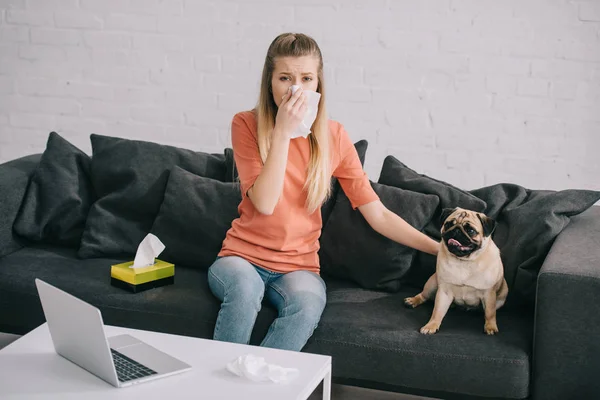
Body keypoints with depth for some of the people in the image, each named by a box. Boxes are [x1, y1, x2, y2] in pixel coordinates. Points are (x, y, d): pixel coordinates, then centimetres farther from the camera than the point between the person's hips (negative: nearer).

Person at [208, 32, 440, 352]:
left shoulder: (334, 136, -1)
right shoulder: (247, 125, -6)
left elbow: (377, 214, 0)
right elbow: (265, 203, -18)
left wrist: (439, 248, -7)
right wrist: (283, 132, -22)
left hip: (298, 265, 1)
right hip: (243, 255, -1)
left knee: (308, 303, -33)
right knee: (245, 288, -36)